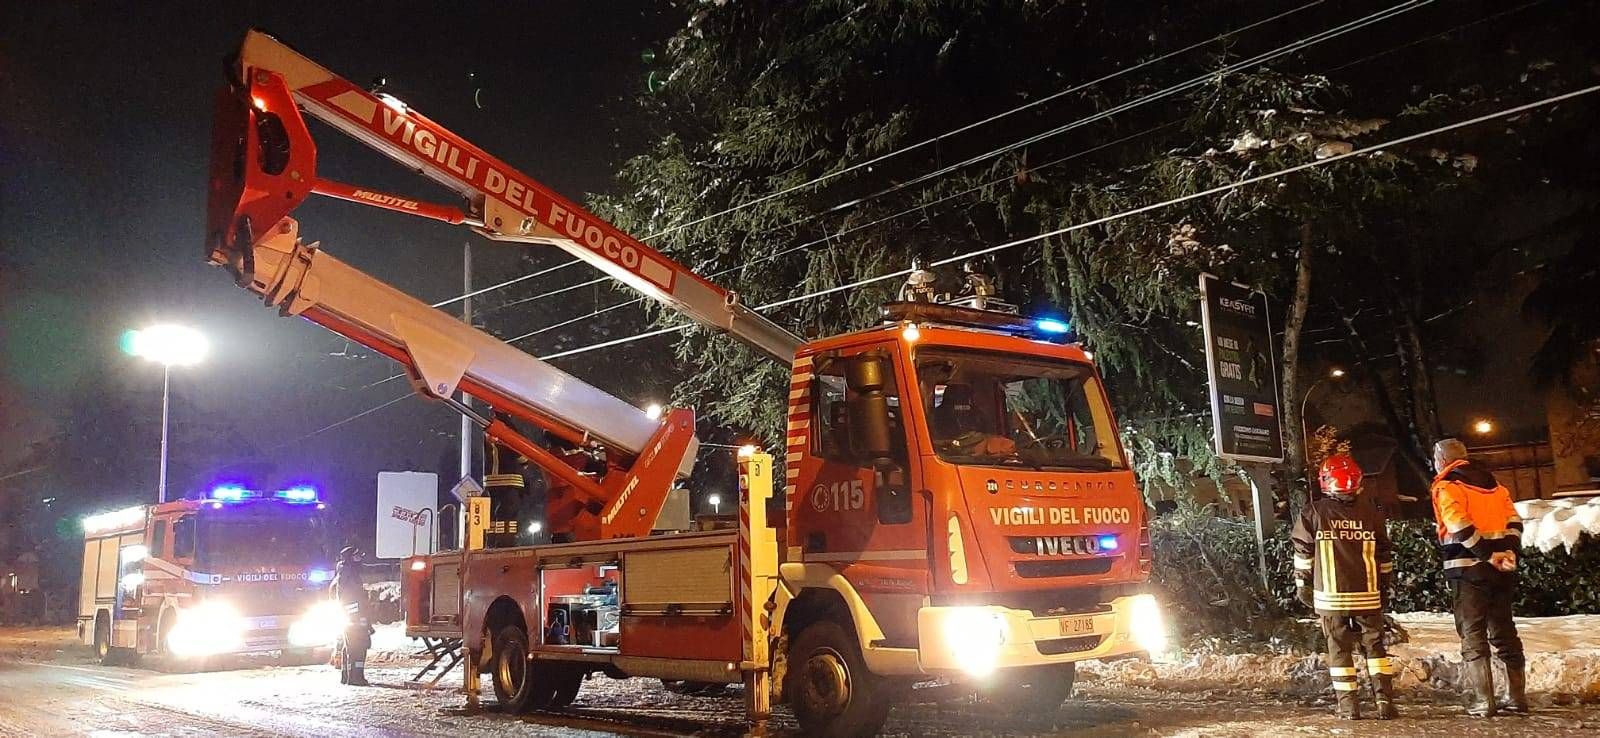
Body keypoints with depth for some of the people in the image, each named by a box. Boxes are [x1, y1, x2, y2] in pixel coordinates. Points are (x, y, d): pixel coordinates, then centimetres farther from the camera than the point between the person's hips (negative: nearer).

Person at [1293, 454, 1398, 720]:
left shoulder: (1312, 512, -4)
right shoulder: (1372, 513, 3)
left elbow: (1303, 552, 0)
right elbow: (1383, 556, 10)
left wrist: (1303, 584, 10)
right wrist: (1384, 588, 20)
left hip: (1332, 596, -2)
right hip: (1368, 595, 2)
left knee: (1340, 649, 5)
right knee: (1374, 645, 12)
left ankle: (1349, 705, 5)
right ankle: (1384, 701, 6)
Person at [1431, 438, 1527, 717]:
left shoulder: (1446, 487, -4)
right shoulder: (1493, 484, 17)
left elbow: (1461, 527, -17)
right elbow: (1514, 521, 7)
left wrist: (1488, 555, -13)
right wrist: (1509, 551, -3)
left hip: (1468, 568, -6)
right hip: (1502, 569, 6)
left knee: (1472, 633, -1)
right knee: (1504, 631, 14)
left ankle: (1483, 701, -4)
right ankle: (1517, 697, 15)